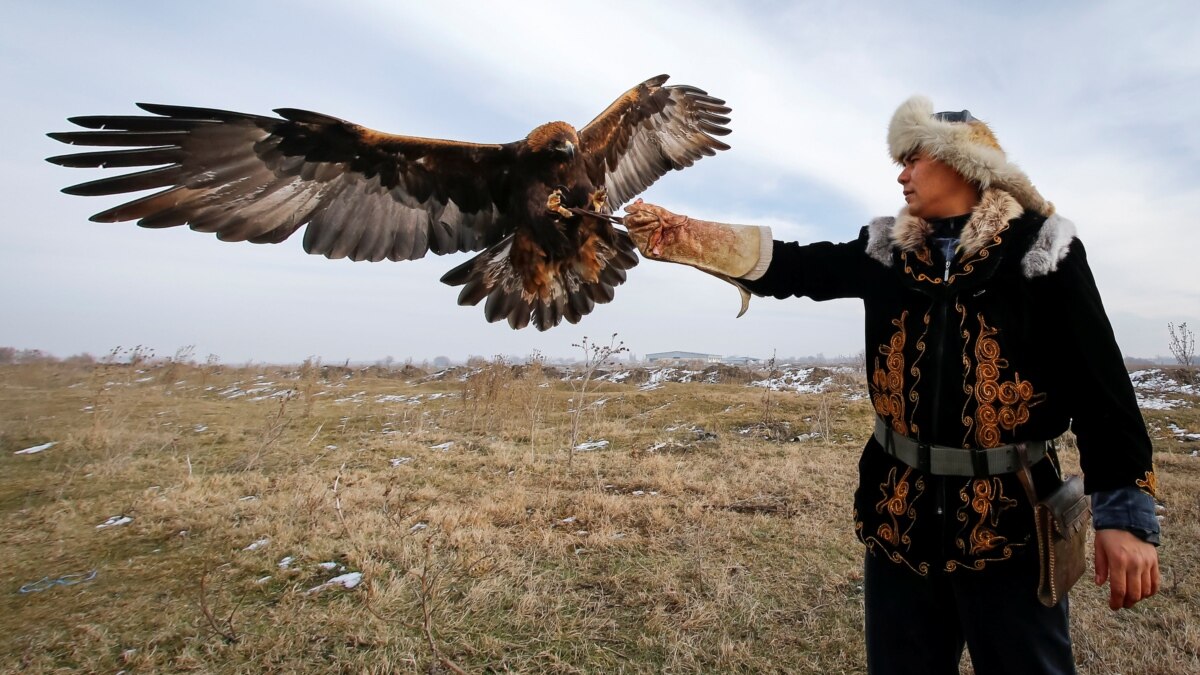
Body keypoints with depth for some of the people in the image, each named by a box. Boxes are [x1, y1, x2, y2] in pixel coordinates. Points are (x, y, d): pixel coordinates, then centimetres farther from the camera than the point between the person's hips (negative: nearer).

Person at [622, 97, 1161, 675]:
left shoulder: (1043, 249, -5)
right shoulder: (888, 252, 4)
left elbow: (1100, 385, -8)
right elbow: (789, 269, -1)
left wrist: (1125, 513, -11)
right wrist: (677, 235, -10)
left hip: (1009, 516, -3)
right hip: (901, 510, 4)